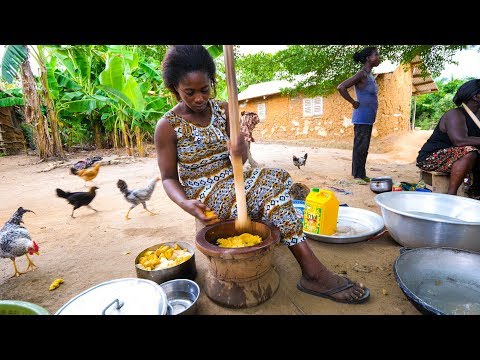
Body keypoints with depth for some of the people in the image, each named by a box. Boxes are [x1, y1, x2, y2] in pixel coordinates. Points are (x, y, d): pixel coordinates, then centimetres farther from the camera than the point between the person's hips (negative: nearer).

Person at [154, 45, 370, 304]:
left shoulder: (222, 110, 3)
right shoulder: (168, 126, -8)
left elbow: (239, 160, -1)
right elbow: (169, 178, -6)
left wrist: (239, 151, -27)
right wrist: (185, 203, -27)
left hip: (232, 180, 5)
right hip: (204, 193, -5)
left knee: (277, 177, -22)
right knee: (271, 185, -26)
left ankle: (311, 271, -16)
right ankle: (312, 271, -16)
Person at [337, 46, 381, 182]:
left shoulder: (370, 75, 15)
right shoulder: (361, 75, -13)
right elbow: (341, 87, -23)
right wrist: (354, 103, -15)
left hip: (368, 119, 9)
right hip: (362, 119, -9)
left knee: (364, 147, 12)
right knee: (360, 147, -5)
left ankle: (361, 174, 20)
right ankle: (358, 176, 3)